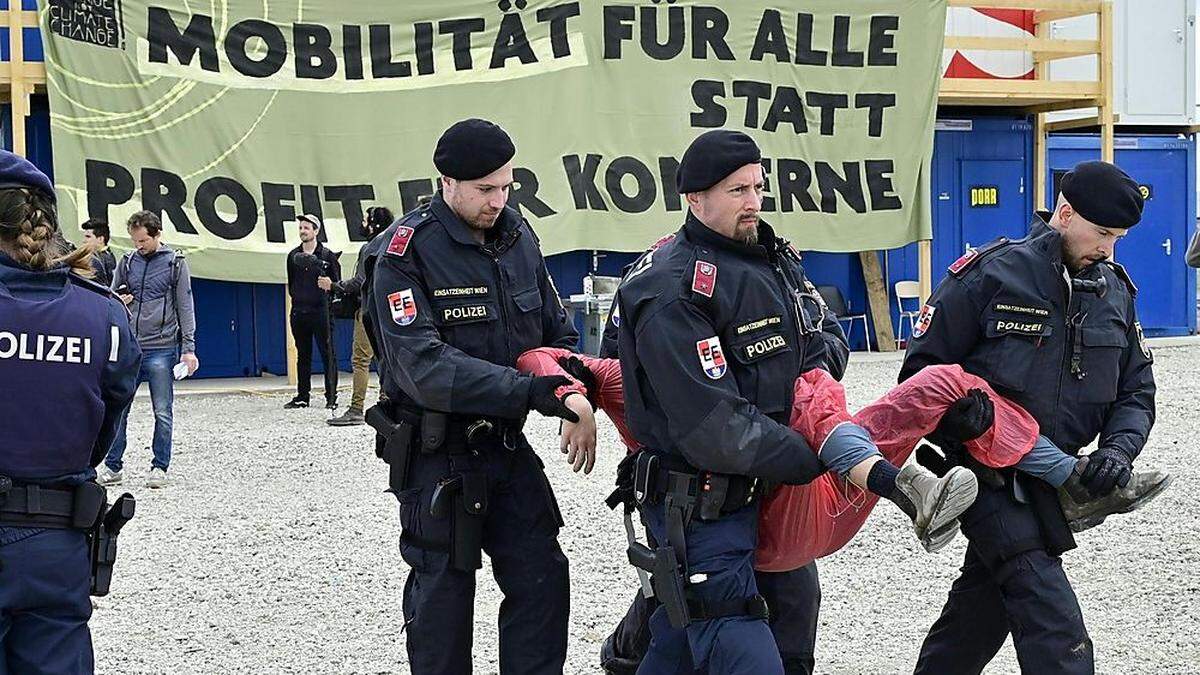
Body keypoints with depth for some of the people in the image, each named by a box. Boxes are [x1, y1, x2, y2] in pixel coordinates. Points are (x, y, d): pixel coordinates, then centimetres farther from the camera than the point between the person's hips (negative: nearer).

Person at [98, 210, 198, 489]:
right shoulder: (127, 261, 9)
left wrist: (188, 348, -6)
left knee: (163, 412, 2)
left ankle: (159, 466, 11)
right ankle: (113, 465, 12)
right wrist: (118, 301, -5)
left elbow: (185, 307, 0)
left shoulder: (175, 262, 0)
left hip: (161, 348, -3)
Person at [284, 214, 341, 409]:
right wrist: (295, 296, 13)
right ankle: (302, 397, 13)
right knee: (303, 355, 9)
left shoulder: (327, 255, 2)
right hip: (299, 312, 4)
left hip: (321, 311, -4)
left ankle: (331, 397, -2)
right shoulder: (294, 255, 13)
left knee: (327, 355, -4)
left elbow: (337, 283, 5)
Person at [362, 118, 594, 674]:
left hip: (507, 444, 6)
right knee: (444, 591, 5)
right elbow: (425, 368, -29)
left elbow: (557, 332, 12)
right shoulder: (405, 255, -18)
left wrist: (575, 400, -9)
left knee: (542, 578, 5)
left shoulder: (517, 237, 3)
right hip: (437, 456, -6)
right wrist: (540, 392, -35)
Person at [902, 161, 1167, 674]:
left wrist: (1118, 449, -9)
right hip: (987, 472, -6)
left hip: (1054, 472, 6)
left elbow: (1136, 391, 12)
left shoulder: (1115, 291, 7)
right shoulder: (989, 274, -11)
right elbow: (922, 369, -6)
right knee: (1051, 612, -17)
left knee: (985, 599, 17)